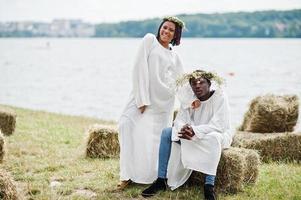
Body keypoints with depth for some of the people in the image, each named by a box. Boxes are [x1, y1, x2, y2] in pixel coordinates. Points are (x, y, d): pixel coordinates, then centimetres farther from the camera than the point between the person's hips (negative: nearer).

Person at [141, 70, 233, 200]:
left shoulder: (219, 96, -18)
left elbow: (218, 125, -27)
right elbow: (179, 120, -10)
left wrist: (194, 131, -39)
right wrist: (184, 129, -35)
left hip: (220, 135, -6)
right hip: (193, 136, 6)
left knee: (212, 137, -40)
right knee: (166, 133, -11)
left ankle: (209, 186, -41)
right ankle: (161, 180, -14)